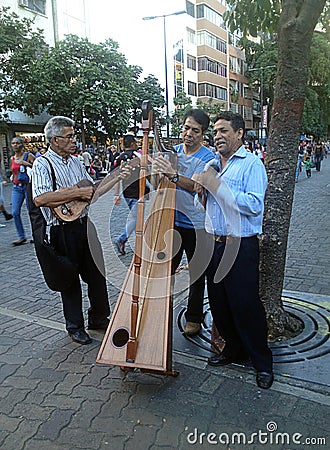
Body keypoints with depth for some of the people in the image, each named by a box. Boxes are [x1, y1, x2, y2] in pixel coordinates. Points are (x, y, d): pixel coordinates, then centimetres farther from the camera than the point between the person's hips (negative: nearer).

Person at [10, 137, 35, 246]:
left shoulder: (28, 156, -2)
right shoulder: (12, 159, 14)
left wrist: (27, 164, -19)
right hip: (16, 188, 5)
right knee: (15, 212, -3)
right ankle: (21, 236, 6)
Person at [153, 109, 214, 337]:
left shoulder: (208, 158, -9)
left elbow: (195, 186, -26)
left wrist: (173, 175, -43)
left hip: (197, 225, -3)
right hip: (172, 221, 4)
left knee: (197, 274, 9)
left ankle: (193, 318, 25)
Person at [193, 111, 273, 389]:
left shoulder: (251, 163, -7)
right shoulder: (213, 165, 15)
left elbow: (254, 205, -21)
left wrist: (218, 186, -20)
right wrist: (201, 190, 0)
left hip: (241, 246, -7)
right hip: (213, 243, 7)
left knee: (245, 305, -1)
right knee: (219, 303, 14)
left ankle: (263, 362, 18)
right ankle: (234, 349, 34)